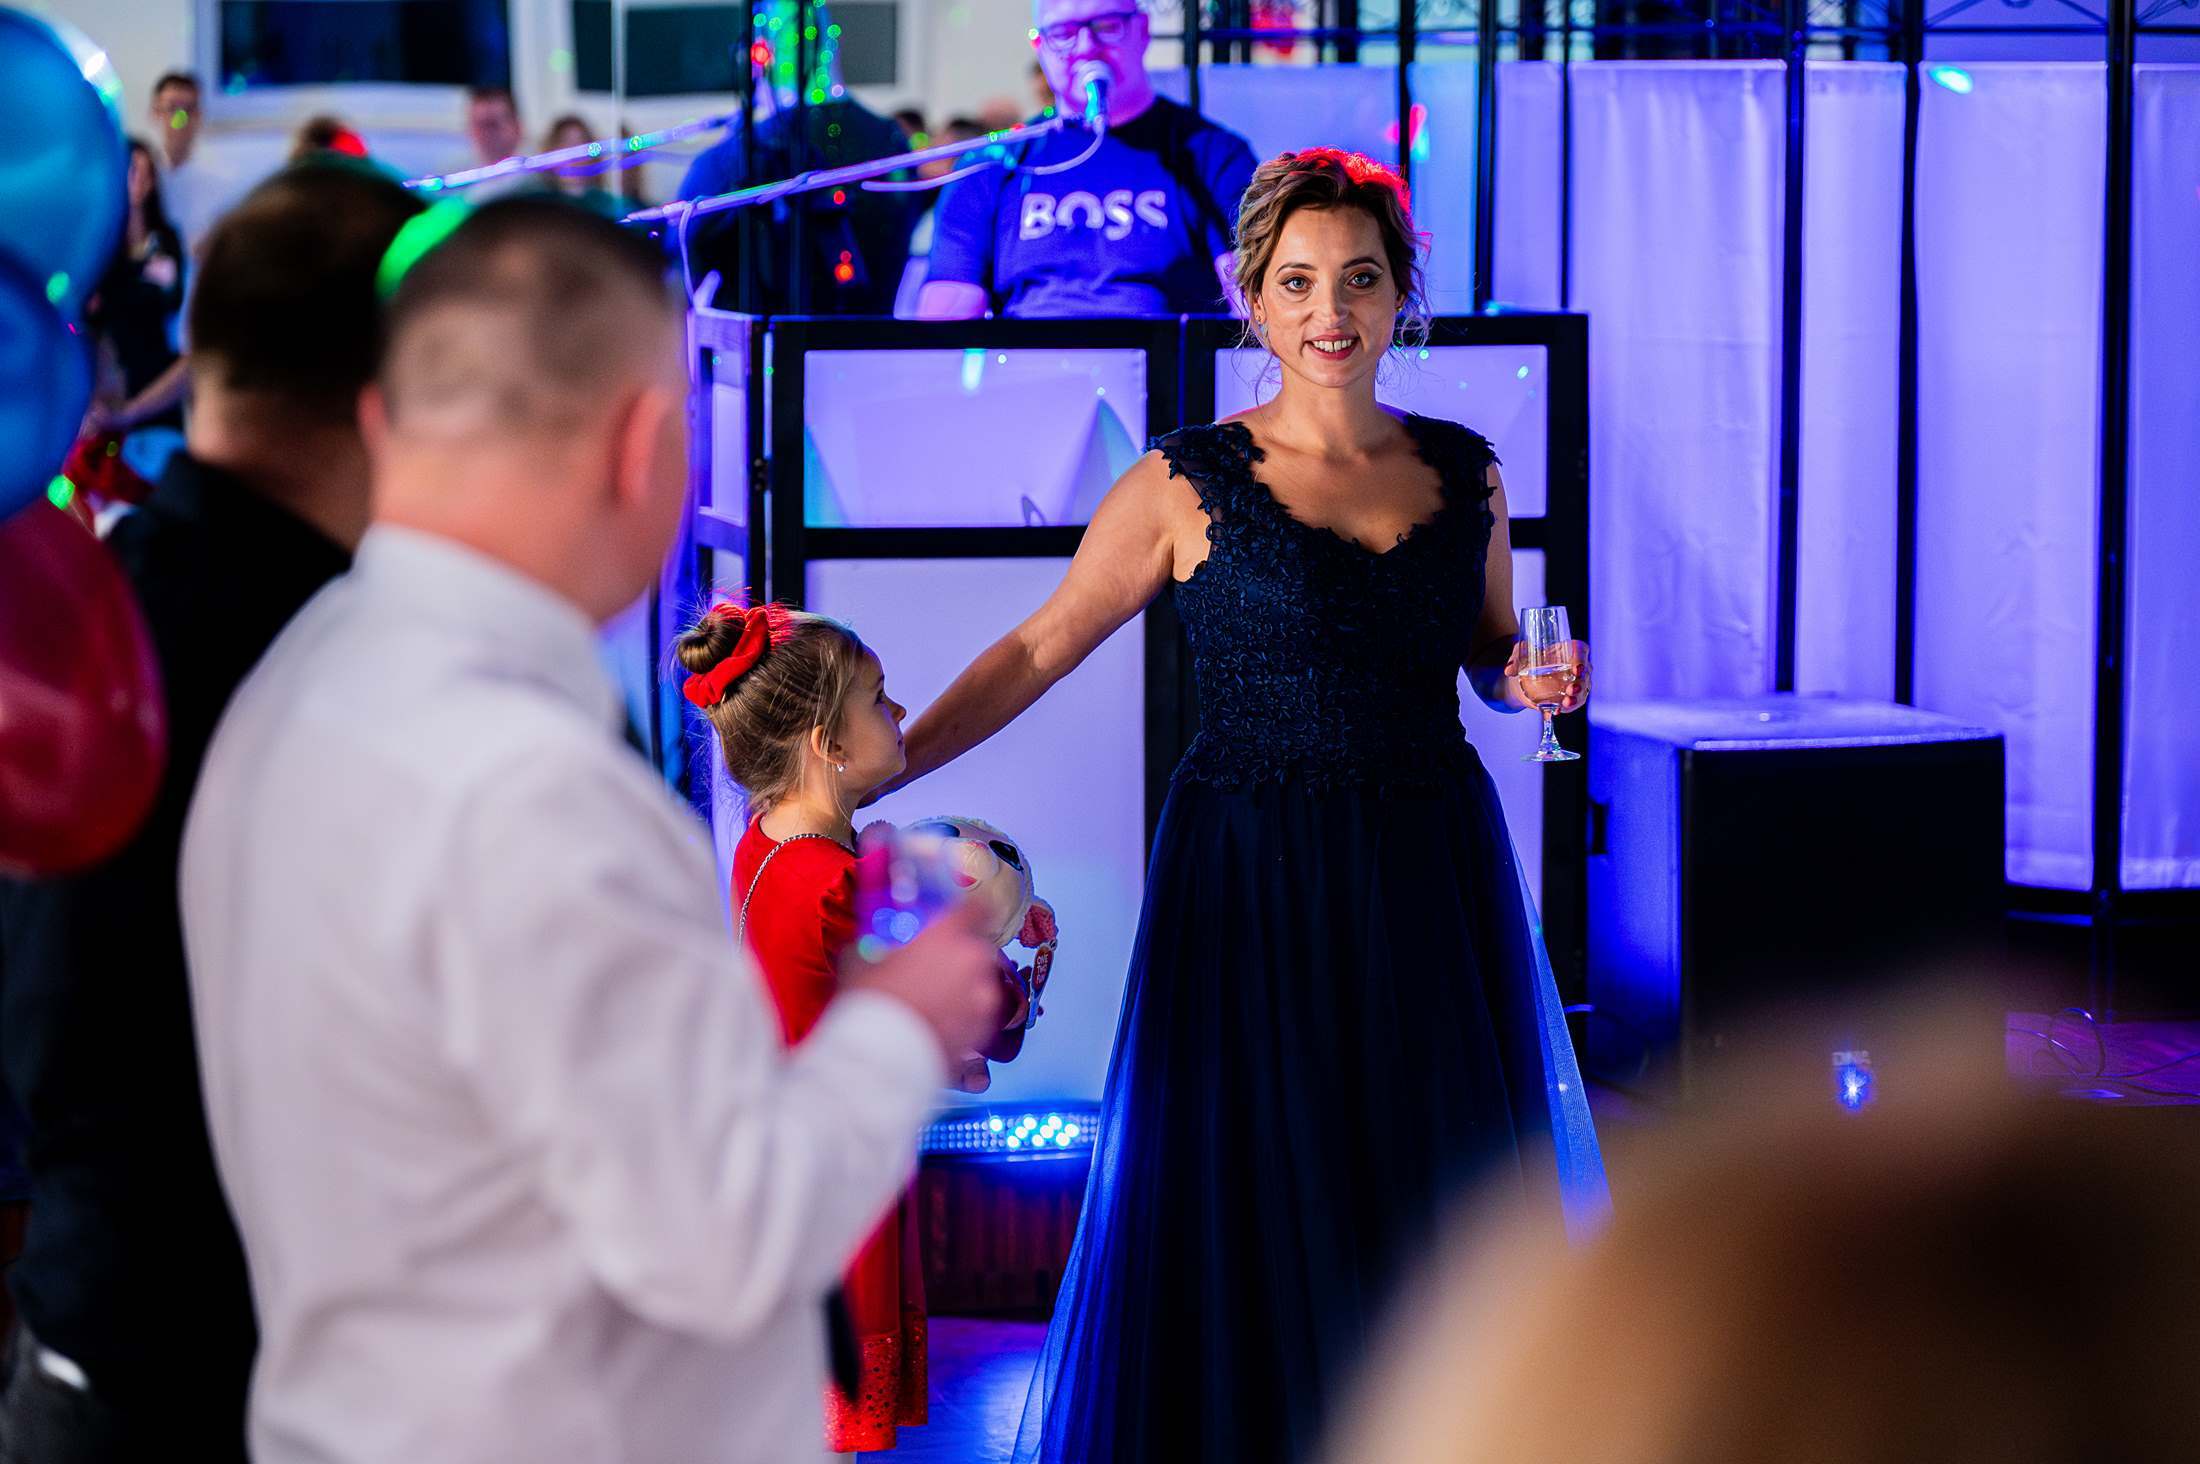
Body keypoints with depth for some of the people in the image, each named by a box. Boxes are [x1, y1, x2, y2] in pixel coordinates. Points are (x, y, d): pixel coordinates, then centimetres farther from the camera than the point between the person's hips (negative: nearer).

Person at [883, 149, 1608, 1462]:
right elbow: (1041, 648, -1)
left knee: (1455, 1205, 7)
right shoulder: (1189, 486, -4)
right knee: (1248, 1205, 1)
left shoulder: (1464, 472, 6)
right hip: (1253, 884, -3)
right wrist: (881, 768, -7)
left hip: (1434, 879, 3)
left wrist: (1533, 680, -6)